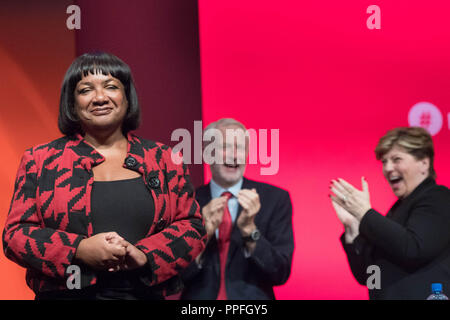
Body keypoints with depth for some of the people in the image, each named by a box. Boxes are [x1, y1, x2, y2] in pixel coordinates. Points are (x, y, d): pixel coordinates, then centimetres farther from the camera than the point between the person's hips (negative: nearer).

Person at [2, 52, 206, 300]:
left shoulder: (163, 159, 5)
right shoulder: (40, 161, 3)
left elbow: (193, 227, 3)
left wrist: (144, 255, -14)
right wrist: (79, 250, -16)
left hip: (144, 293, 1)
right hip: (64, 293, -1)